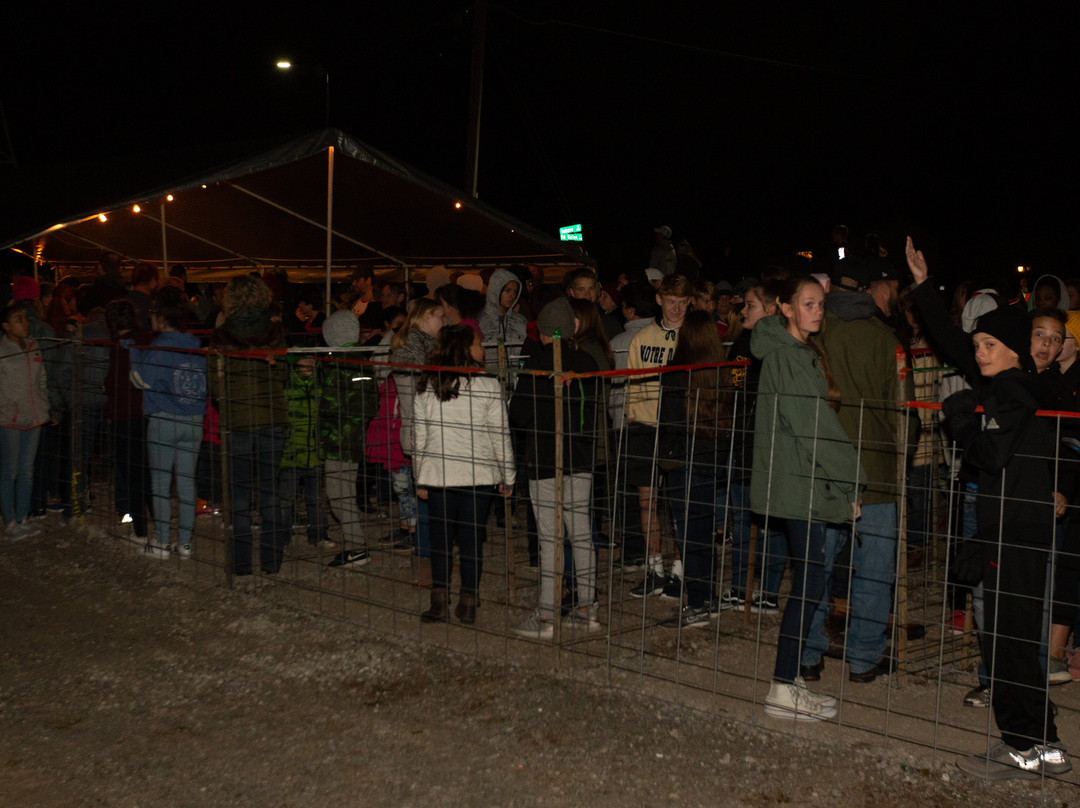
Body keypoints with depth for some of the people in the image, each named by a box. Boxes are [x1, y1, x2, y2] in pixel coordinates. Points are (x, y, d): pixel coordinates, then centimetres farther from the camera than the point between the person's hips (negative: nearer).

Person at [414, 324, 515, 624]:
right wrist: (508, 476, 7)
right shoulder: (488, 386, -6)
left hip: (437, 475, 2)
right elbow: (500, 435, -3)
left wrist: (420, 479, 13)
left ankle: (440, 602, 9)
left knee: (440, 537, 10)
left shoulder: (426, 387, 3)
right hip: (479, 475, -2)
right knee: (472, 538, 5)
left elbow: (419, 436, 6)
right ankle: (468, 605, 9)